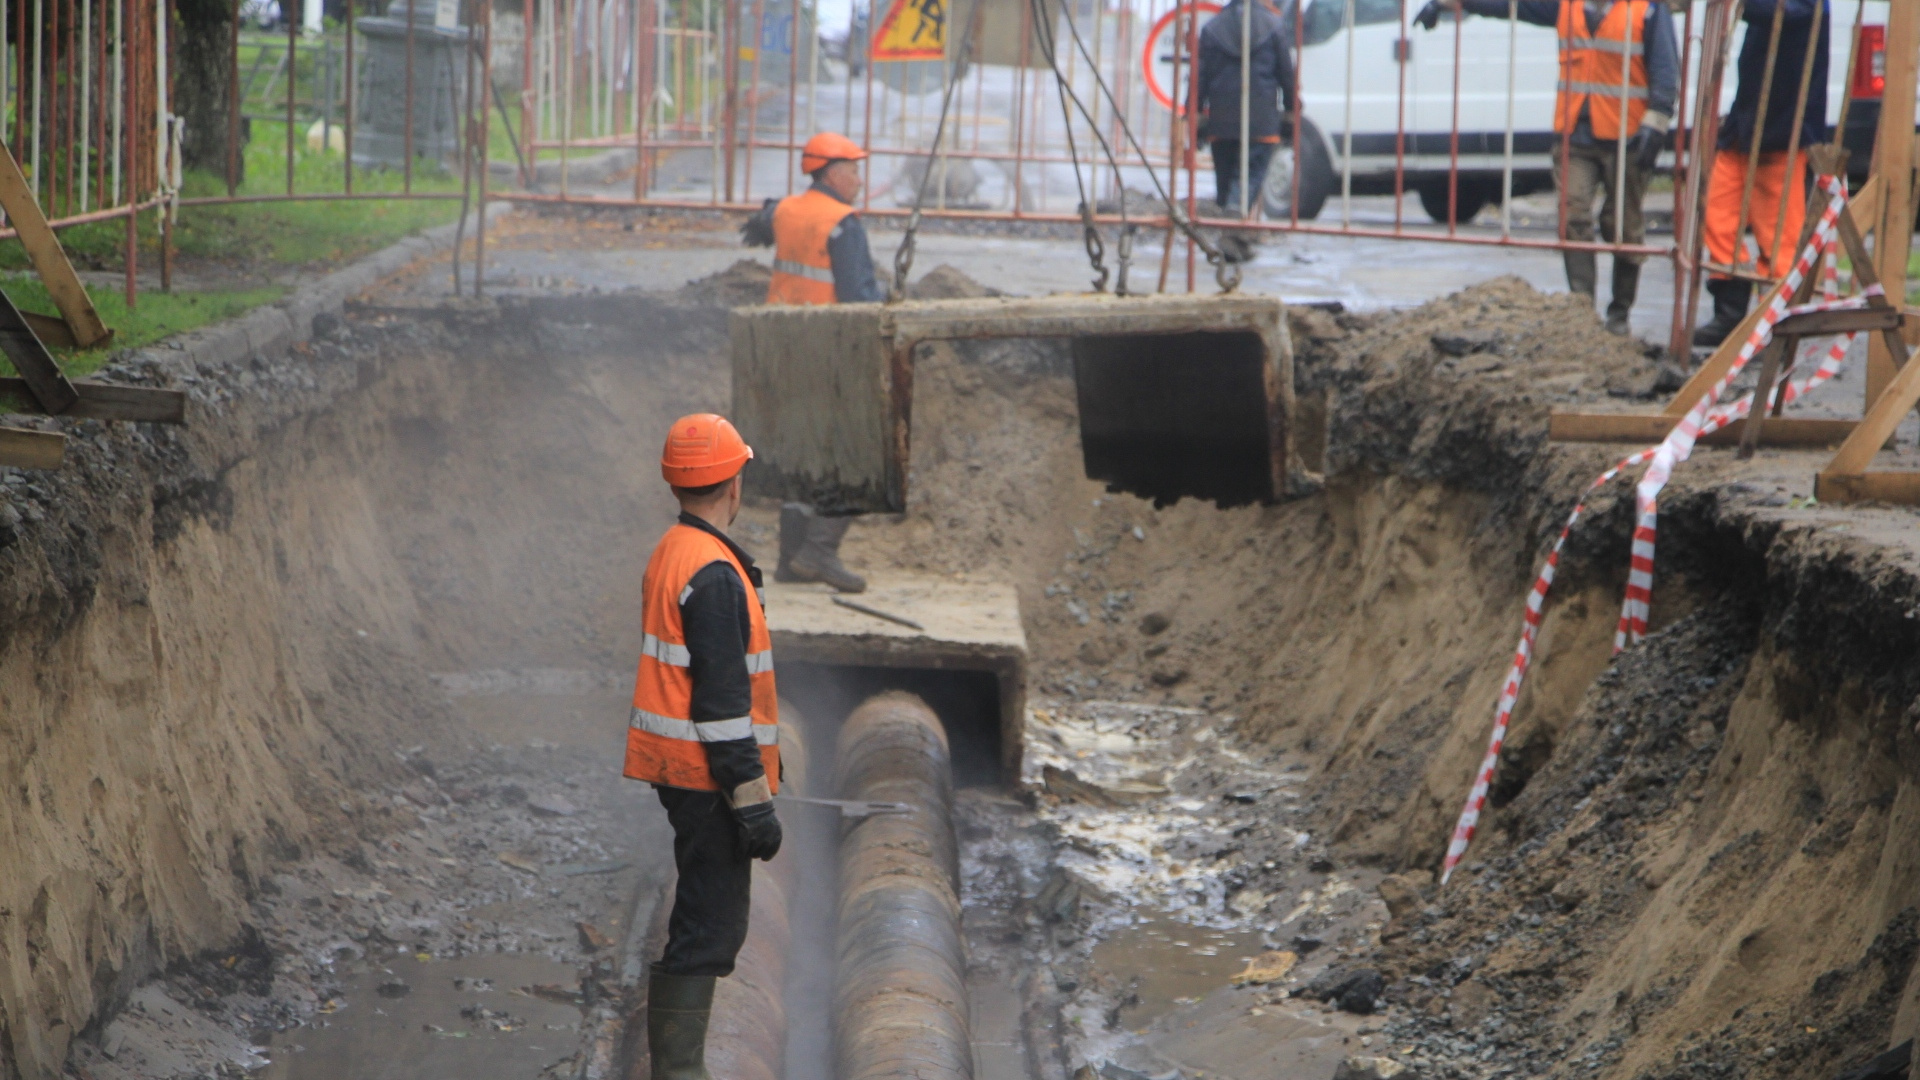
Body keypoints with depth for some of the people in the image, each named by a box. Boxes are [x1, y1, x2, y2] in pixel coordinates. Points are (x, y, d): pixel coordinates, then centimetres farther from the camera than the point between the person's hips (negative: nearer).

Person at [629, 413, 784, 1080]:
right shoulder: (714, 575, -19)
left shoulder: (671, 555, 13)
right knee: (709, 931, -8)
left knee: (705, 923, 17)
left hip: (680, 774, 10)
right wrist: (753, 800, -20)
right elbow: (722, 701, -22)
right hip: (709, 776, -10)